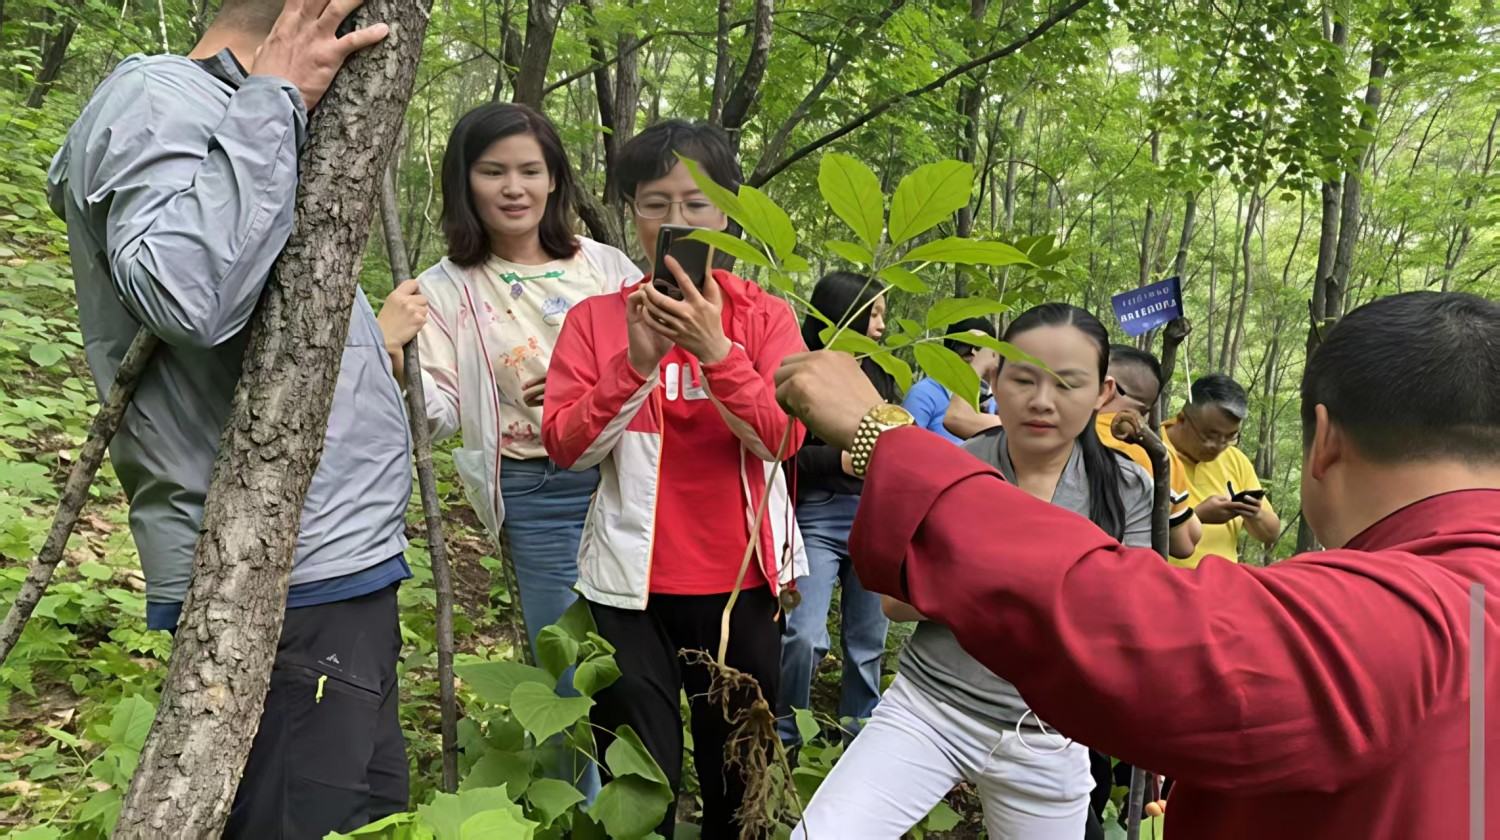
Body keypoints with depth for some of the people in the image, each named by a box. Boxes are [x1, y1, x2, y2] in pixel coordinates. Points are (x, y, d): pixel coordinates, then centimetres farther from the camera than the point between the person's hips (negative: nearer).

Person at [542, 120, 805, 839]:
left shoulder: (765, 316, 0)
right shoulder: (596, 318, 0)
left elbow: (783, 437, -12)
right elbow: (564, 445, -9)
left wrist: (715, 351, -25)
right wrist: (636, 363, -21)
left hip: (741, 578, 1)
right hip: (633, 582, -1)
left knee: (741, 777, 18)